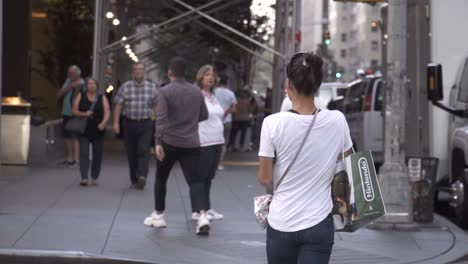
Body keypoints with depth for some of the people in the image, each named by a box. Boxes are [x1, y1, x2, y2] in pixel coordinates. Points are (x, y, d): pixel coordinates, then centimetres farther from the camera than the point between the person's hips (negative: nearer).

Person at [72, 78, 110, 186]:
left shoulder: (102, 98, 7)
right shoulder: (80, 97, 6)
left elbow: (107, 112, -3)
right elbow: (74, 111, 3)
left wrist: (104, 122, -22)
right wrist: (84, 114, -16)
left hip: (98, 131, 1)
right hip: (84, 130, -1)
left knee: (97, 155, 4)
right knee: (84, 154, -9)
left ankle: (94, 177, 14)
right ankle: (84, 178, -12)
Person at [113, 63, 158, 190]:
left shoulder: (152, 87, 6)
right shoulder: (125, 87, 3)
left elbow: (156, 106, 9)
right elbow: (118, 105, 1)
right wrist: (116, 122, -7)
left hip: (146, 123, -1)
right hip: (129, 123, 1)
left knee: (144, 150, -16)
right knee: (131, 153, 5)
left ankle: (142, 176, -26)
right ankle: (134, 180, 14)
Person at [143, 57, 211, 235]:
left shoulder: (165, 91, -7)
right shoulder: (197, 92, 8)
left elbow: (161, 118, -16)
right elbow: (204, 115, 16)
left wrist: (158, 142, -20)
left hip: (169, 142, -3)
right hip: (191, 144, 3)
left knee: (161, 178, 17)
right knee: (195, 180, -2)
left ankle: (158, 215, 25)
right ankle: (203, 215, -22)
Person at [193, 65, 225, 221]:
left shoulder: (213, 97, 17)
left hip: (216, 142, 8)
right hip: (203, 143, -8)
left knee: (209, 177, 12)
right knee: (200, 177, -4)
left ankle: (206, 208, 18)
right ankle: (197, 211, 0)